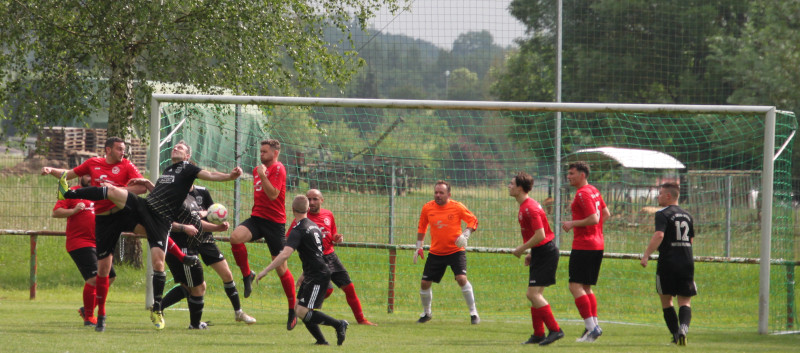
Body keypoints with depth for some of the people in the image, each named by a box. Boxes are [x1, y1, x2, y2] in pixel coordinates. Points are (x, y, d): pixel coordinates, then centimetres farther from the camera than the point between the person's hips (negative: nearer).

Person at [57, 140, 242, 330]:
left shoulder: (187, 169, 3)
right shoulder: (167, 170, 23)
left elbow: (209, 175, -13)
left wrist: (229, 176, -30)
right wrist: (147, 183, 17)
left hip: (161, 220, -6)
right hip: (143, 206, 6)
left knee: (158, 263, -13)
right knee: (112, 190, -12)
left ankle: (157, 310, -2)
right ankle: (67, 193, -8)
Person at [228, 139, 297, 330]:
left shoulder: (278, 169, -8)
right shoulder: (258, 169, 16)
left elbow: (273, 194, -20)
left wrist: (262, 175, -24)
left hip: (274, 222, -6)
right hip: (257, 217, 6)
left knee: (281, 268, -1)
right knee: (235, 237, -26)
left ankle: (293, 309, 11)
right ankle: (247, 275, -5)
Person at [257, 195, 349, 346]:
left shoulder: (298, 231, -15)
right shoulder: (313, 225, 15)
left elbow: (285, 254, -26)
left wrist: (265, 271, -25)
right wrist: (304, 275, 33)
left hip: (318, 276, -9)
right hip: (312, 275, 9)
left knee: (303, 312, -14)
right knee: (299, 309, 9)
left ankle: (339, 324, -9)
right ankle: (321, 340, 8)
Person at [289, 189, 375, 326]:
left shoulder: (328, 215, 9)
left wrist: (337, 238, -1)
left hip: (330, 256, 5)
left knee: (349, 287, 1)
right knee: (327, 289, -21)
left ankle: (361, 319, 11)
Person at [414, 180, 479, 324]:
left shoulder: (457, 207, -9)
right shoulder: (427, 208, -1)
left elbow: (473, 221, 0)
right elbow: (421, 227, 14)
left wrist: (465, 235, -17)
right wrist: (419, 247, 9)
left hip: (455, 251, -3)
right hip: (435, 253, 3)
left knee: (461, 278, -21)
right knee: (425, 283, 1)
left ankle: (473, 312, -7)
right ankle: (426, 313, 26)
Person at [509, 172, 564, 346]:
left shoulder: (530, 208, -19)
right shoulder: (524, 207, 14)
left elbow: (540, 235, -25)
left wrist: (522, 249, -14)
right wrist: (531, 253, 17)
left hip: (545, 252, -10)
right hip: (540, 253, 10)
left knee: (533, 294, -13)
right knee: (534, 294, 12)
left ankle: (555, 330, -10)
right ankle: (538, 334, 16)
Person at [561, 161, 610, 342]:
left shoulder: (583, 194, -15)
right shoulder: (594, 191, 15)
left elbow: (594, 219, -22)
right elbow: (606, 214, 22)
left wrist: (573, 223, -13)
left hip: (583, 246, -10)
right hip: (597, 244, 10)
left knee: (575, 286, -10)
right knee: (586, 287, 15)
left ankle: (591, 327, -16)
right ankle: (594, 326, 10)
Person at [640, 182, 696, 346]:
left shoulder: (663, 214, -6)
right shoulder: (687, 215, 14)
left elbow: (659, 235, -21)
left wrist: (646, 254, -20)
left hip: (668, 262, -4)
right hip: (687, 262, 5)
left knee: (666, 300, 9)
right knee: (685, 301, 4)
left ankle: (675, 334, 1)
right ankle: (683, 328, -23)